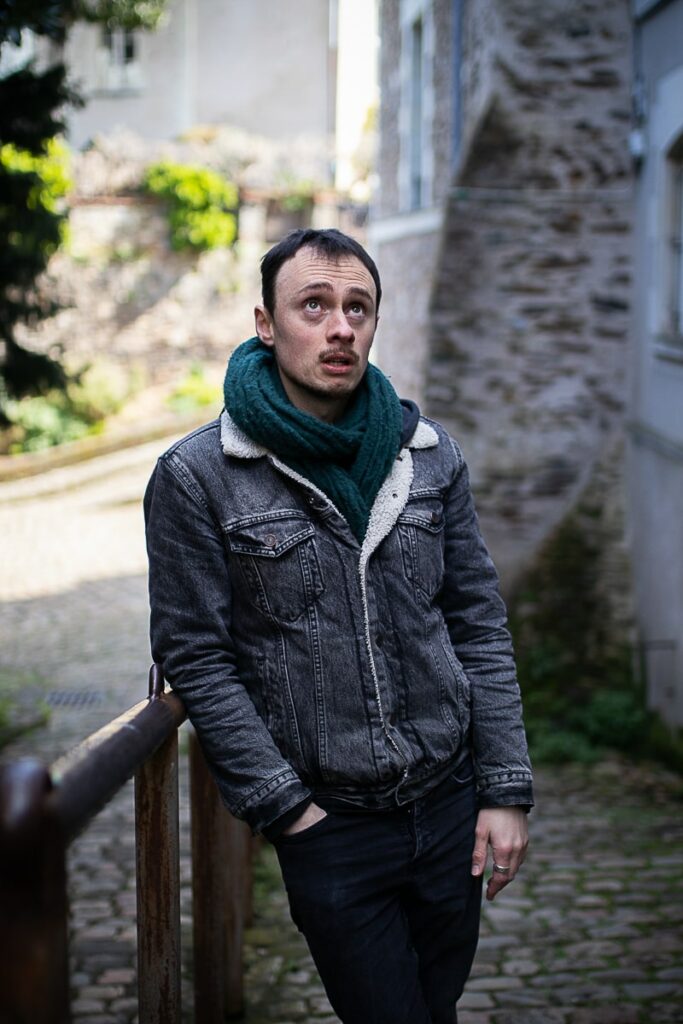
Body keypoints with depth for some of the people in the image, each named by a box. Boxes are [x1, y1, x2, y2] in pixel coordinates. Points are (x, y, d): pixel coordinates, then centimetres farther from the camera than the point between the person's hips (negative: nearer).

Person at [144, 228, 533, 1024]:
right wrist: (284, 806, -10)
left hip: (450, 806, 4)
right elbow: (196, 657, -7)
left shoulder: (430, 457, 3)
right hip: (329, 825, -3)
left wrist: (506, 789, 1)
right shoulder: (196, 478, -8)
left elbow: (479, 626, 6)